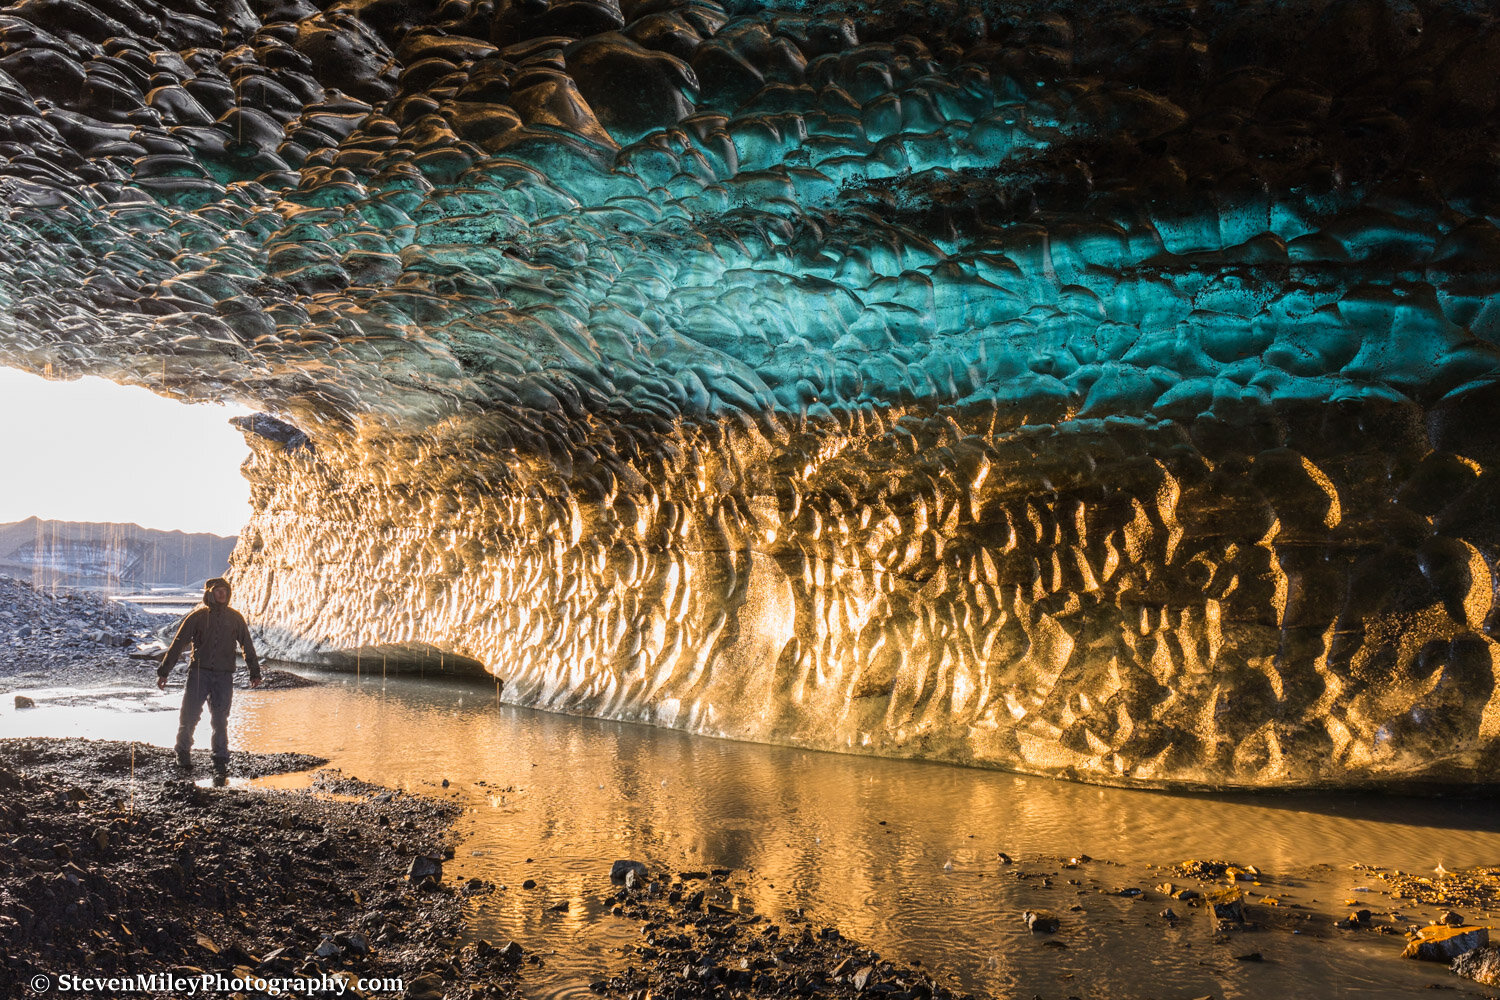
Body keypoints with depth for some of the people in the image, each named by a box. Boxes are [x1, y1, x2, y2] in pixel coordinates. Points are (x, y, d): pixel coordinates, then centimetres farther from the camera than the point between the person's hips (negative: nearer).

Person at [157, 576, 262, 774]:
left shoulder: (235, 618, 10)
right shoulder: (197, 617, 5)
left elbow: (248, 646, 14)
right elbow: (177, 644, 6)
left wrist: (255, 672, 11)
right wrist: (163, 672, 3)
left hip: (224, 676, 1)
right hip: (199, 673, -1)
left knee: (220, 720, 2)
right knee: (189, 715, -1)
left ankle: (220, 759, 10)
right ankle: (183, 754, 20)